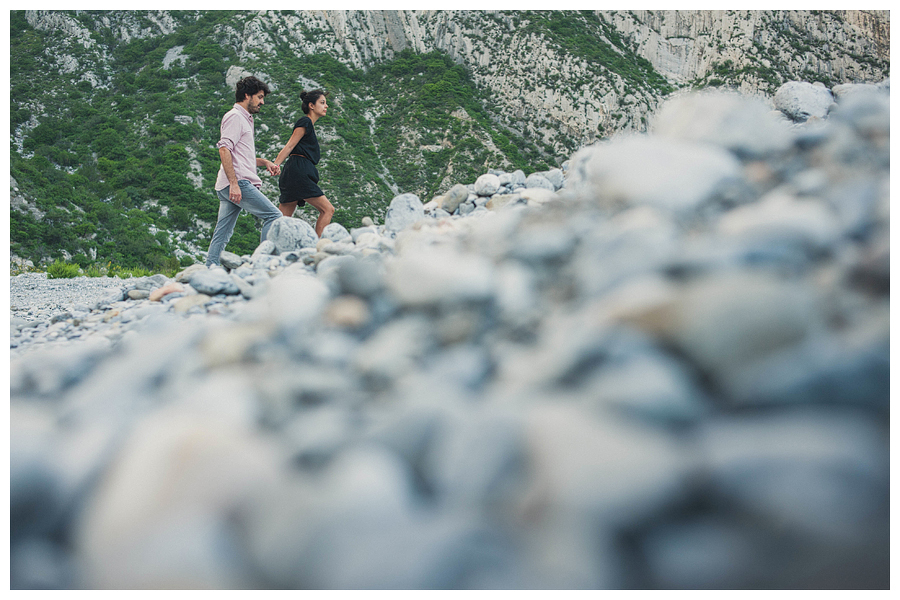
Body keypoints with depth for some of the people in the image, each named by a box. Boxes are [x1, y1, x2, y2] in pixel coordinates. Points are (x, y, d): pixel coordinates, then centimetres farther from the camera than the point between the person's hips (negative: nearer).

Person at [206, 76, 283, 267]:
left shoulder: (245, 119, 28)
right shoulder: (235, 117, -5)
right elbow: (224, 149, -17)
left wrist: (265, 162, 19)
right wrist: (234, 183, -24)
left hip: (233, 186, 10)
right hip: (238, 182, -10)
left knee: (222, 234, 6)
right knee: (274, 216, -11)